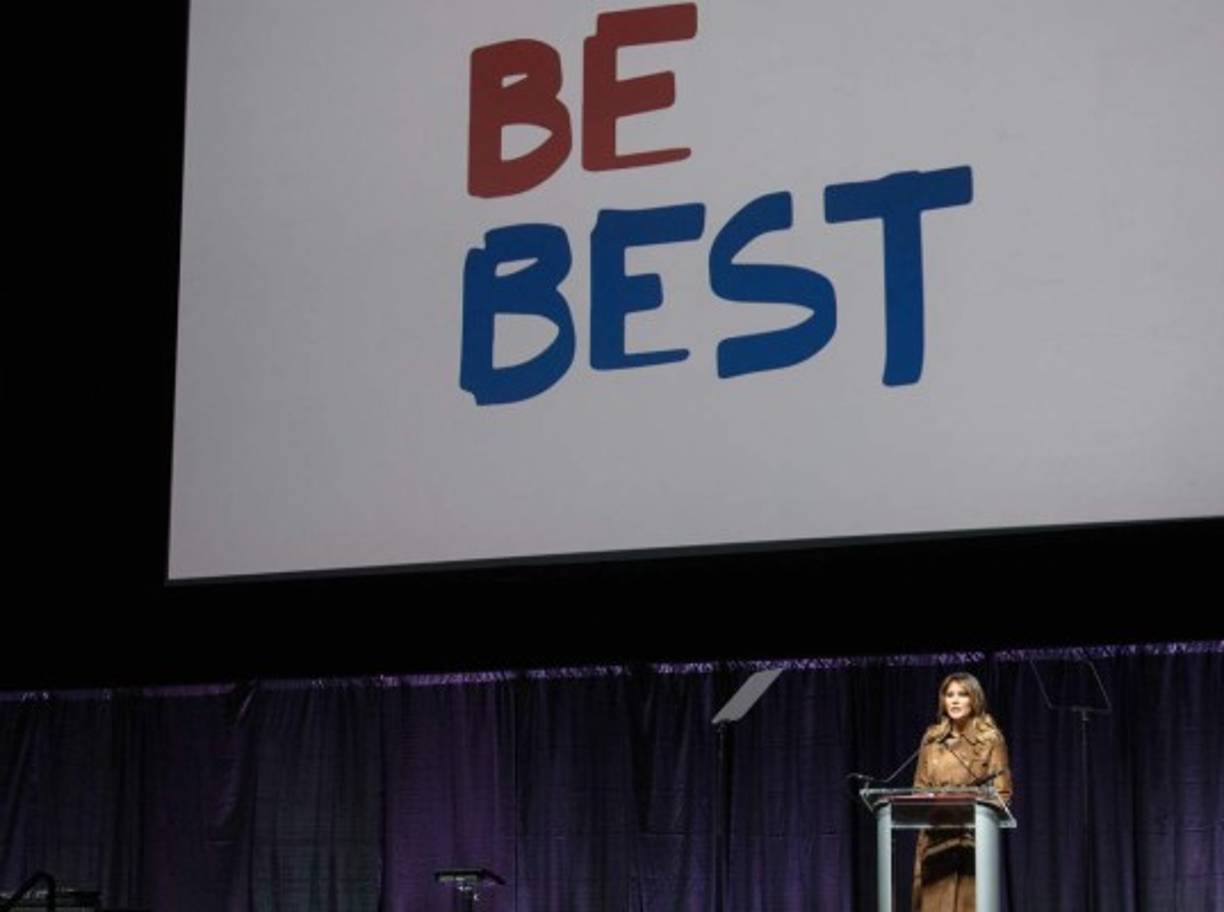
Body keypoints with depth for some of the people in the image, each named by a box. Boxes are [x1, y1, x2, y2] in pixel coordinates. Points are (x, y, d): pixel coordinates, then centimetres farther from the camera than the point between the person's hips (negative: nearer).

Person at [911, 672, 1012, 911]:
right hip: (935, 836, 3)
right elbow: (919, 787, 15)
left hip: (974, 836, -3)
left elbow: (1002, 792, -1)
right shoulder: (932, 738, 11)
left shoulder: (990, 739, 1)